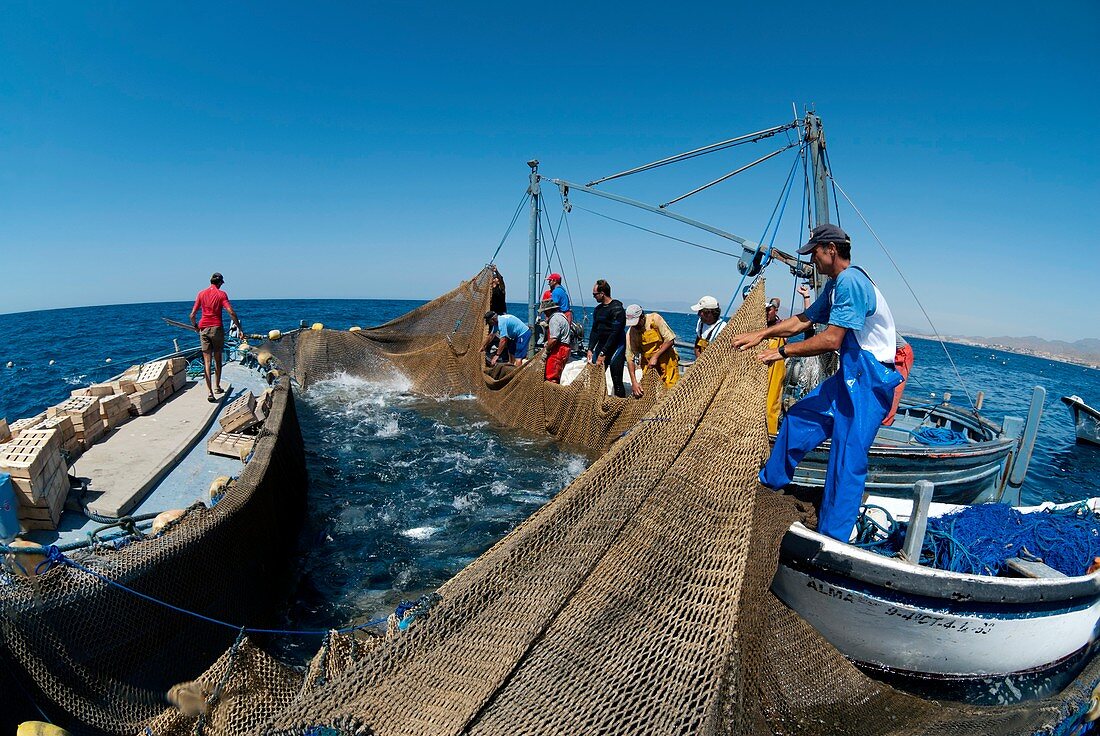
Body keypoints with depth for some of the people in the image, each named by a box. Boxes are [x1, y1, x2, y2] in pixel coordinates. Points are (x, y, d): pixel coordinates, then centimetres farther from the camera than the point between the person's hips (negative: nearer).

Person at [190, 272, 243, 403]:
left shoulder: (201, 293, 6)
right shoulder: (221, 294, -3)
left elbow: (192, 315, 5)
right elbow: (231, 312, -14)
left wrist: (195, 326, 22)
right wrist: (239, 328, -10)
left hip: (203, 328, 2)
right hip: (217, 328, -2)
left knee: (207, 360, 0)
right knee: (217, 359, 13)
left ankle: (209, 391, -7)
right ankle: (217, 386, 23)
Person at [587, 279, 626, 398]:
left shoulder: (617, 309, -13)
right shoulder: (598, 309, 12)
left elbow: (615, 334, -19)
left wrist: (603, 354, -20)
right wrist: (590, 349, 4)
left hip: (616, 347, -7)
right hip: (601, 346, 8)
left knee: (616, 381, -8)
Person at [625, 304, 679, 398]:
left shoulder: (655, 319, -16)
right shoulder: (630, 333, -11)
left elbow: (670, 340, -14)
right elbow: (630, 358, -9)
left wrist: (655, 356, -20)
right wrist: (634, 382, -16)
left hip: (667, 360, -2)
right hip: (648, 364, 2)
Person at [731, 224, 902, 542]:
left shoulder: (850, 280, -21)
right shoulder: (834, 284, 12)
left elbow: (831, 340, -24)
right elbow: (803, 320, 18)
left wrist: (783, 351, -15)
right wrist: (761, 334, 12)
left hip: (870, 377, -10)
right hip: (851, 373, 10)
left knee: (847, 456, -8)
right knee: (800, 416, 17)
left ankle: (832, 539, 1)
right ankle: (769, 480, 34)